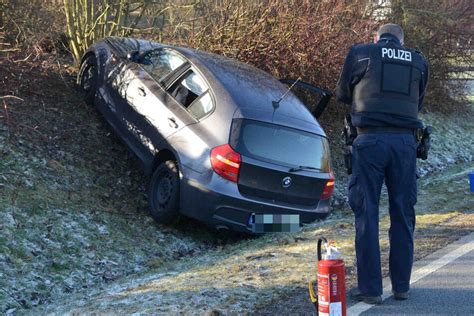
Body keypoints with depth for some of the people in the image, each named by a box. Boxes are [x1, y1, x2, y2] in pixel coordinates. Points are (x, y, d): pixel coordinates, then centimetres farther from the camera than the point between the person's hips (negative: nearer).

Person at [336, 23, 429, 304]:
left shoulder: (360, 53, 8)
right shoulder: (418, 61, 15)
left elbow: (343, 94, 19)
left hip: (371, 139, -2)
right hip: (405, 141, 3)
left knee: (367, 214, 2)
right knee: (403, 215, 10)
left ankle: (370, 289, 4)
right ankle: (401, 286, 17)